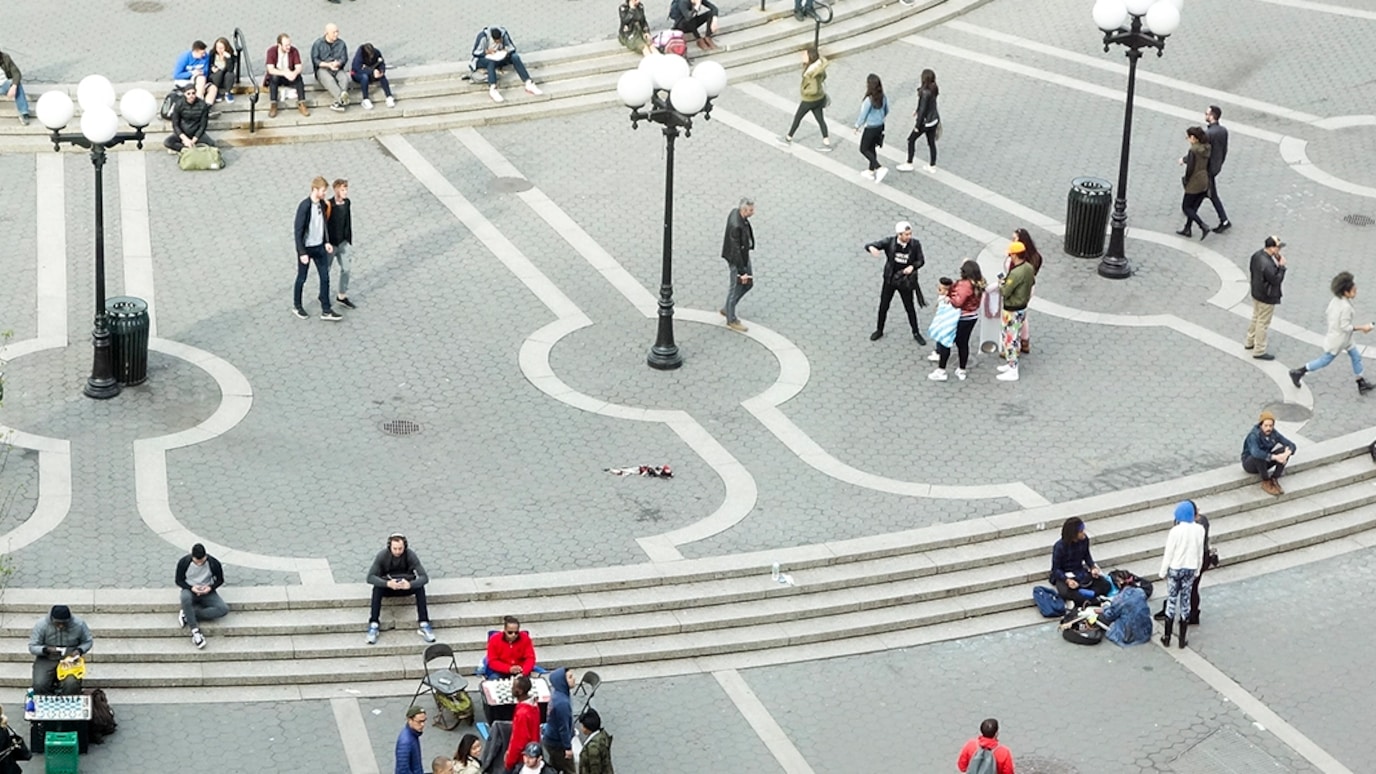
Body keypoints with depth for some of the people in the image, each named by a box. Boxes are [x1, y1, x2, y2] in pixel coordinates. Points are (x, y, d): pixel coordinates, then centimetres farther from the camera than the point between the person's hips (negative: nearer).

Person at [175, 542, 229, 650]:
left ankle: (187, 615, -24)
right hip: (190, 590, -1)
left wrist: (210, 587, -20)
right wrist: (191, 588, -22)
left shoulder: (214, 563, -15)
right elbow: (179, 581, -4)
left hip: (207, 592, 1)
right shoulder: (183, 562, -15)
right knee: (185, 598, -41)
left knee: (224, 609, -28)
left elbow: (220, 580, 0)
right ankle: (195, 632, -36)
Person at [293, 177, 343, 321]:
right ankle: (297, 306, 30)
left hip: (319, 247, 6)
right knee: (302, 278, 11)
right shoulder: (304, 206, -23)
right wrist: (302, 253, -21)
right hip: (306, 248, -6)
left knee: (325, 277, 5)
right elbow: (298, 231, -21)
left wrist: (326, 242, 7)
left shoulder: (322, 204, -1)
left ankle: (326, 311, 12)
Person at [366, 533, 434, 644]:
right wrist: (387, 584, -44)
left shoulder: (410, 555, -19)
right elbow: (370, 577, -25)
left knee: (420, 587, -30)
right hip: (387, 587, 0)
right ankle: (373, 625, -32)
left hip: (406, 585, 0)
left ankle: (423, 624, -29)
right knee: (377, 588, -33)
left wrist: (410, 584, -46)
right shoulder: (382, 555, -19)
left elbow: (424, 577, -24)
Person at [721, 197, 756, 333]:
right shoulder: (736, 226, -35)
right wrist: (742, 272, -24)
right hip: (735, 260, -9)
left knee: (748, 284, 22)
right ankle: (731, 320, 30)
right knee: (735, 289, 10)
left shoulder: (736, 212, -7)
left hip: (744, 254, 9)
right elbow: (735, 251, -29)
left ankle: (727, 309, 38)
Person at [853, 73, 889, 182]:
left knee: (863, 149, 11)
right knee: (872, 148, 23)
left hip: (870, 128, -7)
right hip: (880, 126, 7)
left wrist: (857, 126, -1)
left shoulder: (868, 100, -27)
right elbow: (886, 111, 8)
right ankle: (871, 171, 34)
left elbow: (863, 116, -17)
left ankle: (880, 168, -1)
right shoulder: (883, 97, -7)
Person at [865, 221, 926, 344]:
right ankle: (879, 330, 36)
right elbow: (868, 246, -21)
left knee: (910, 308, 12)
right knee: (883, 306, 14)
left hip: (905, 282, 0)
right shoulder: (889, 242, -19)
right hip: (889, 280, 0)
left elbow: (921, 260, -5)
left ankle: (916, 333, 30)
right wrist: (872, 248, -47)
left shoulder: (915, 244, -17)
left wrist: (912, 267, -27)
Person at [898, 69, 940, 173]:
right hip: (934, 120, 8)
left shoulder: (925, 93, -28)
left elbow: (923, 110, -23)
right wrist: (917, 110, 26)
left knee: (911, 140, 11)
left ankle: (909, 164, 20)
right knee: (931, 142, 19)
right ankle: (932, 166, 31)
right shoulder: (933, 89, -3)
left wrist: (918, 126, -15)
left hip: (926, 122, -8)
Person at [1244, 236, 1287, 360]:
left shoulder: (1257, 255, -8)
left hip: (1256, 293, 9)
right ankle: (1259, 351, 19)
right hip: (1266, 298, -9)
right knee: (1263, 323, 6)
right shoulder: (1267, 265, -36)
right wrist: (1281, 266, -18)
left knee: (1256, 318, 27)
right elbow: (1276, 280, -26)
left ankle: (1250, 342, 44)